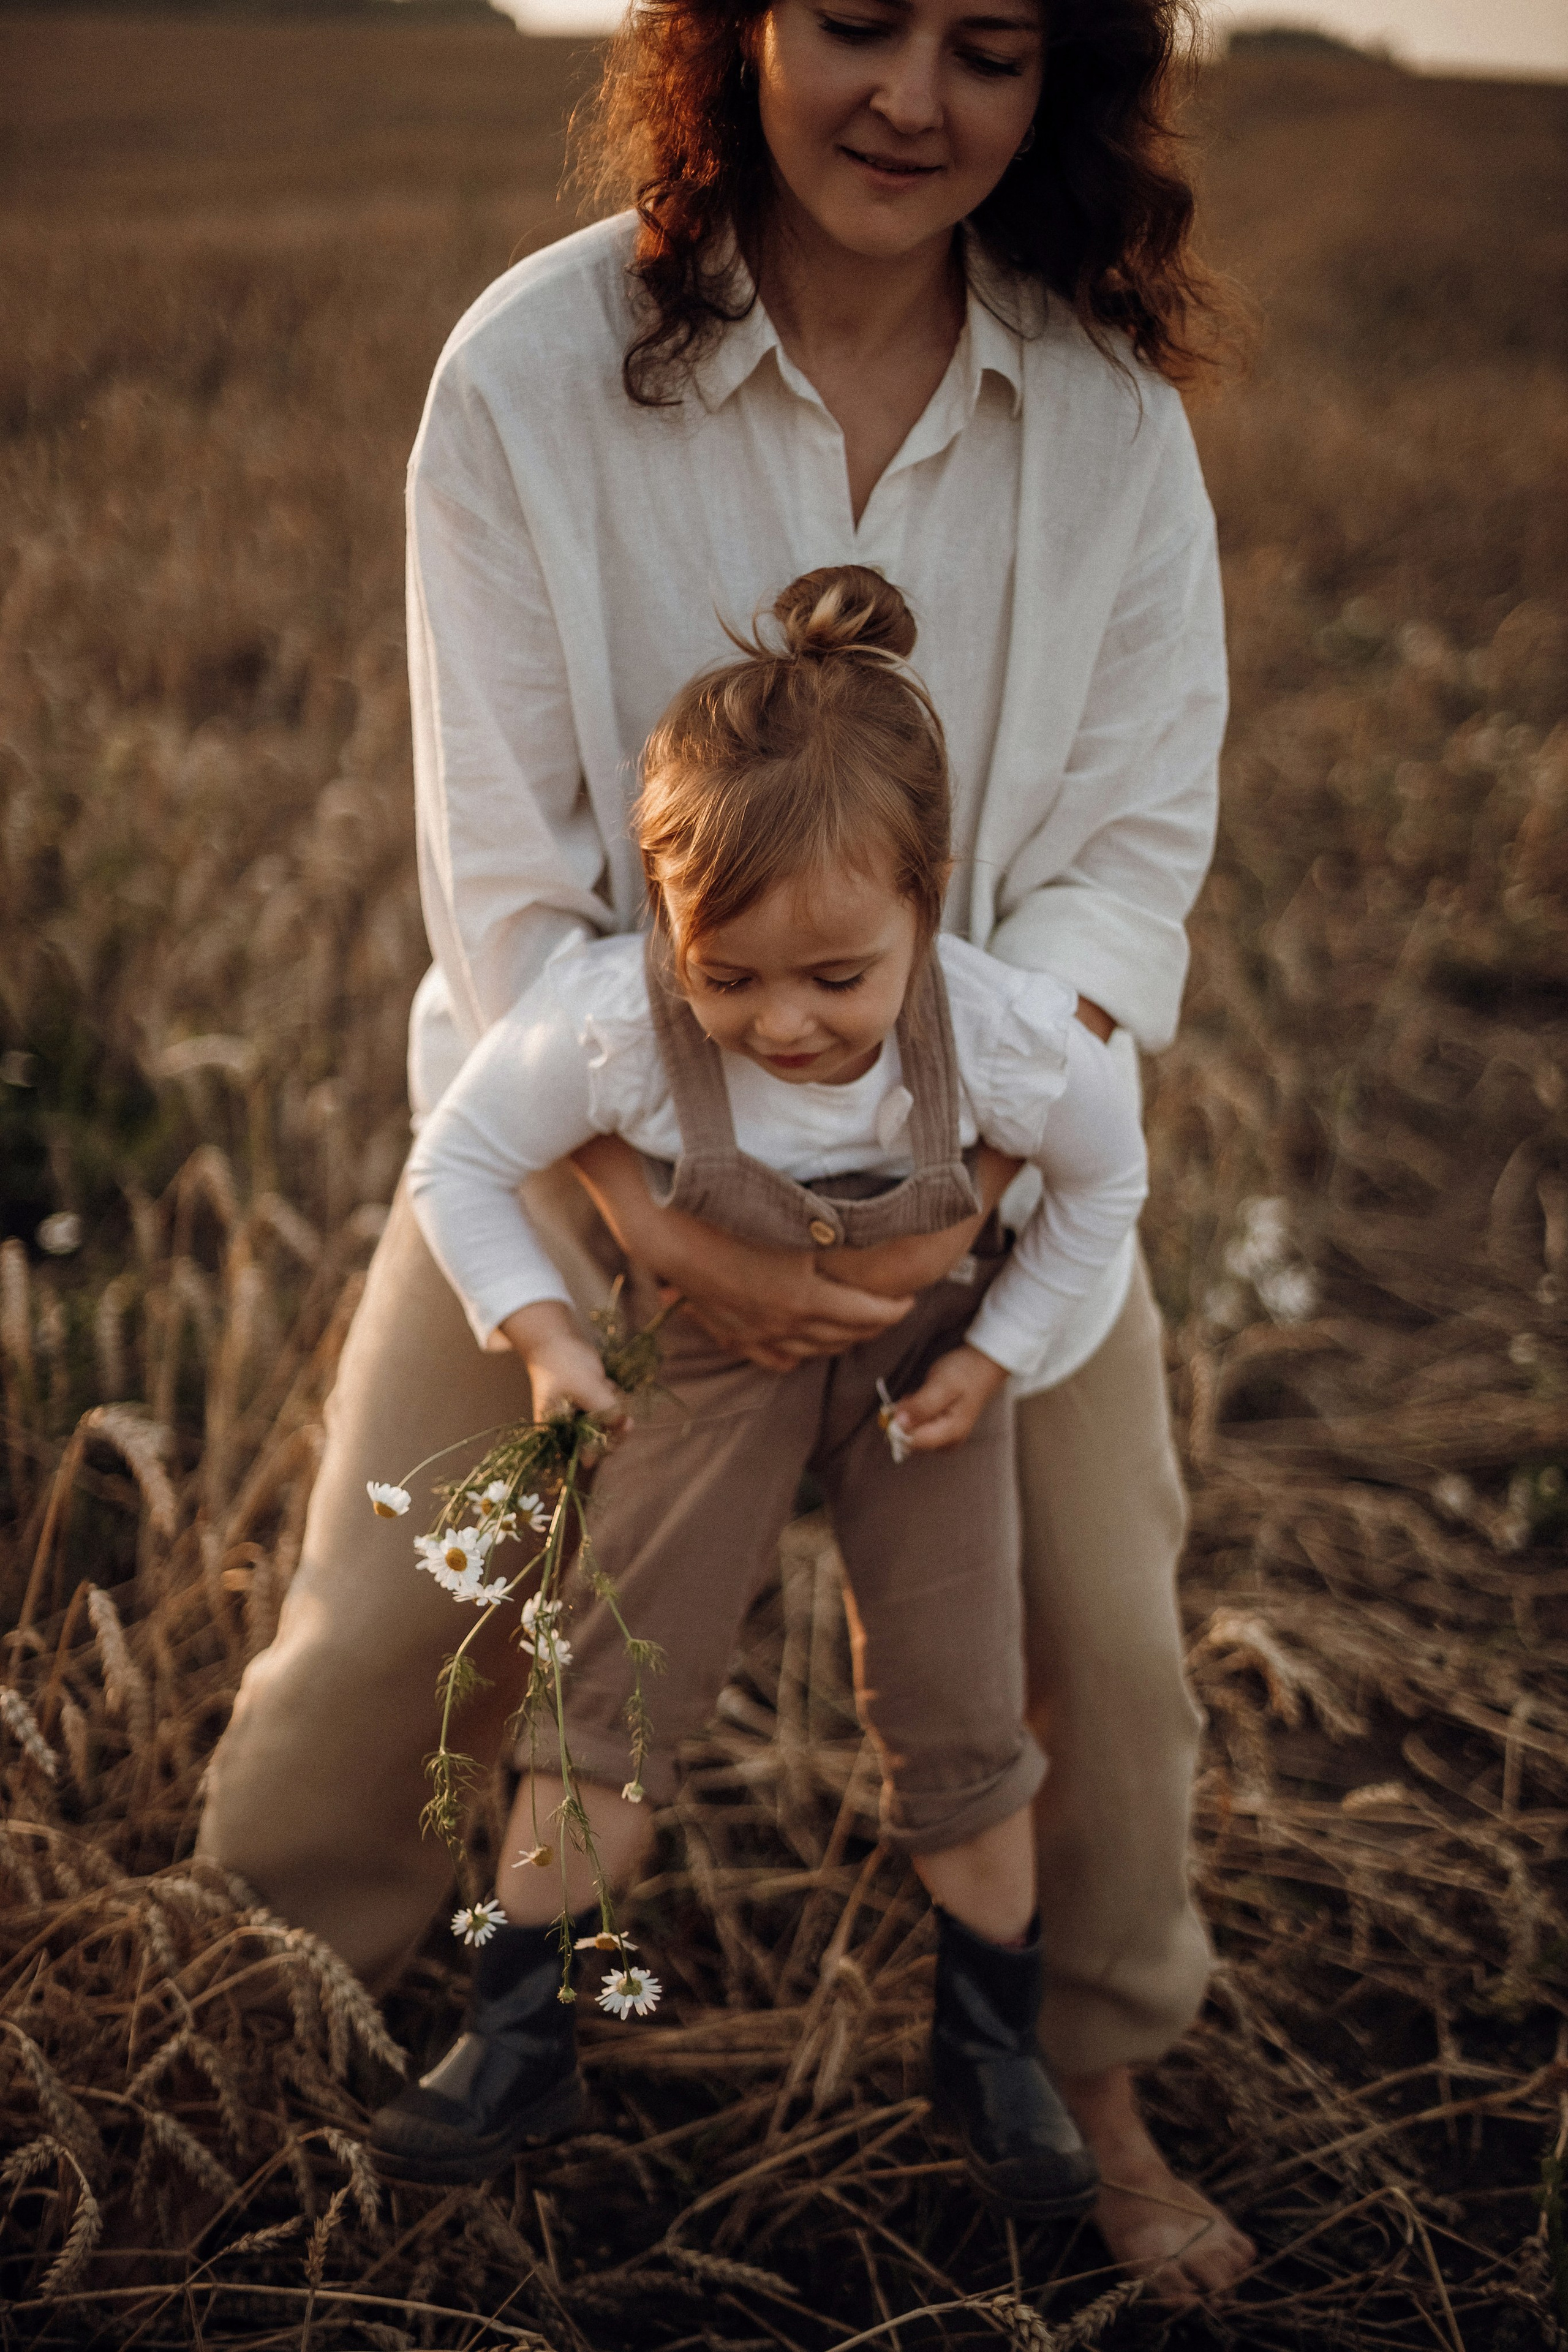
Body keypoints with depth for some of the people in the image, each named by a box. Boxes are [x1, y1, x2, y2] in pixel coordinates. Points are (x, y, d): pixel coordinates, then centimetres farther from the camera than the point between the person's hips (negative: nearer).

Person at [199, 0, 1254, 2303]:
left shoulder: (1110, 404, -9)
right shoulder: (536, 370, -16)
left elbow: (1130, 845, -9)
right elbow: (503, 871, -15)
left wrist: (969, 1182, -24)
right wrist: (657, 1219, -28)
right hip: (599, 1132, -1)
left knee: (1110, 1643, 6)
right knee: (374, 1629, 0)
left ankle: (1096, 2091, 36)